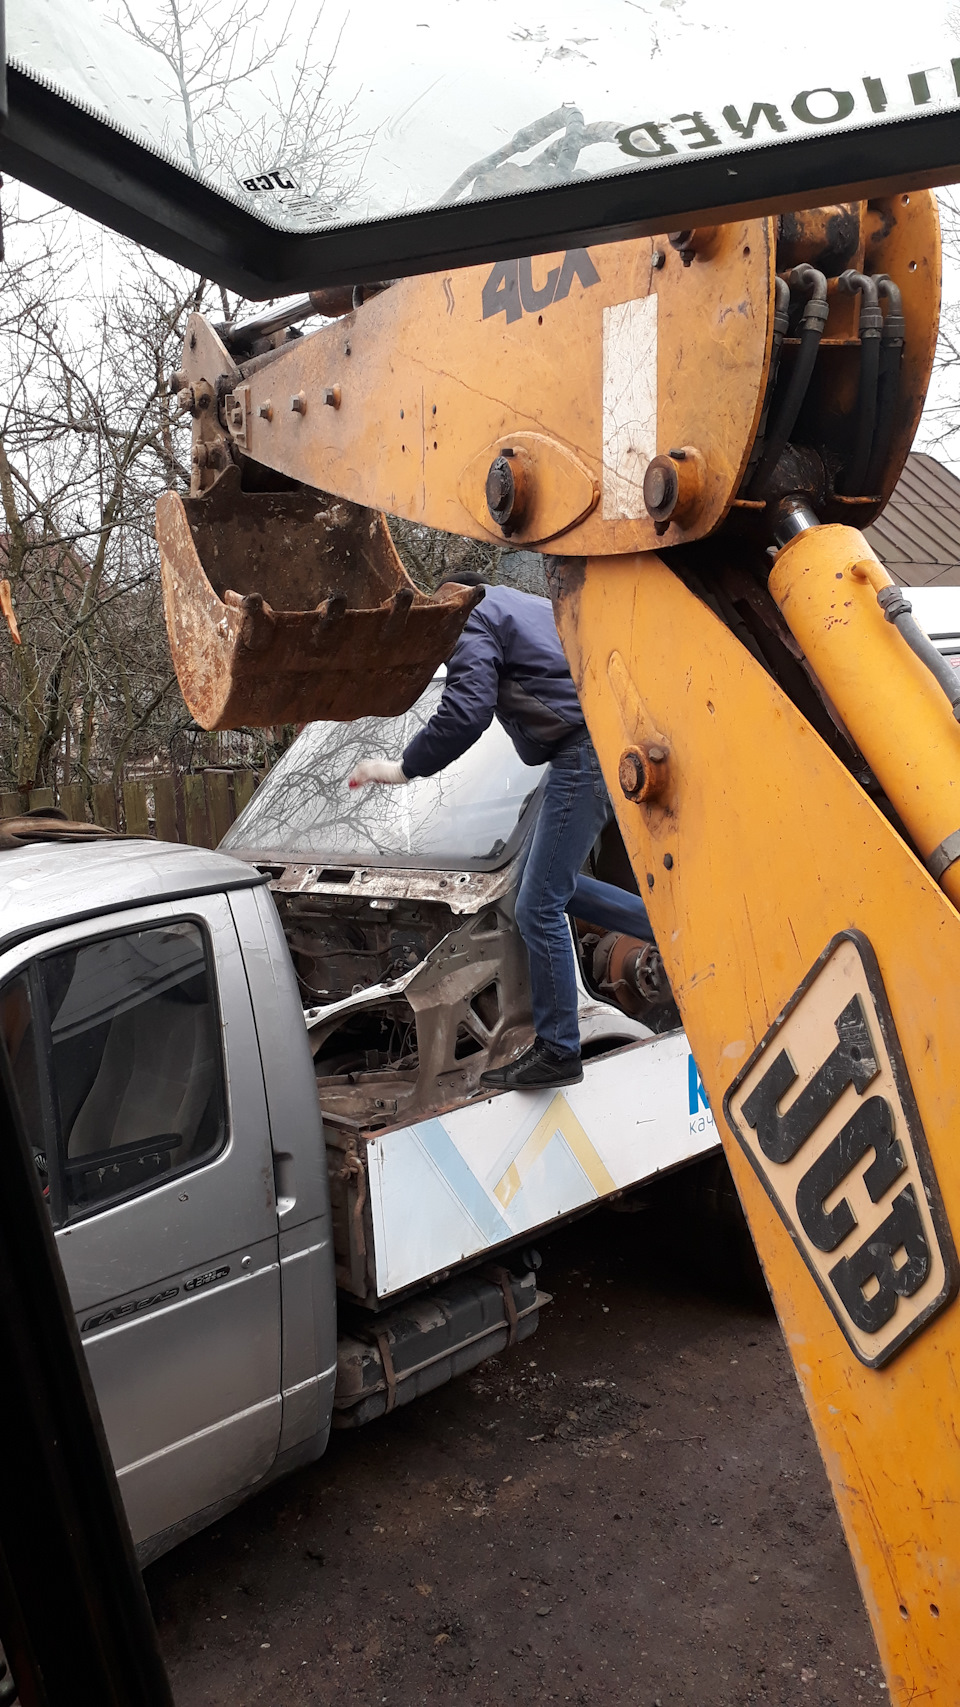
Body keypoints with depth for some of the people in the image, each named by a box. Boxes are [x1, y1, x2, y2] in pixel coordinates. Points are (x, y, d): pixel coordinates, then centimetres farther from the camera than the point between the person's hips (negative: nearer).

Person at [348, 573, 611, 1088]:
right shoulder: (530, 605, 30)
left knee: (539, 908, -5)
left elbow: (466, 713, -14)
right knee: (550, 882, 22)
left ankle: (557, 1051, 0)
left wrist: (402, 767, -6)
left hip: (584, 751, -10)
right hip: (615, 741, 10)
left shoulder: (472, 617, 1)